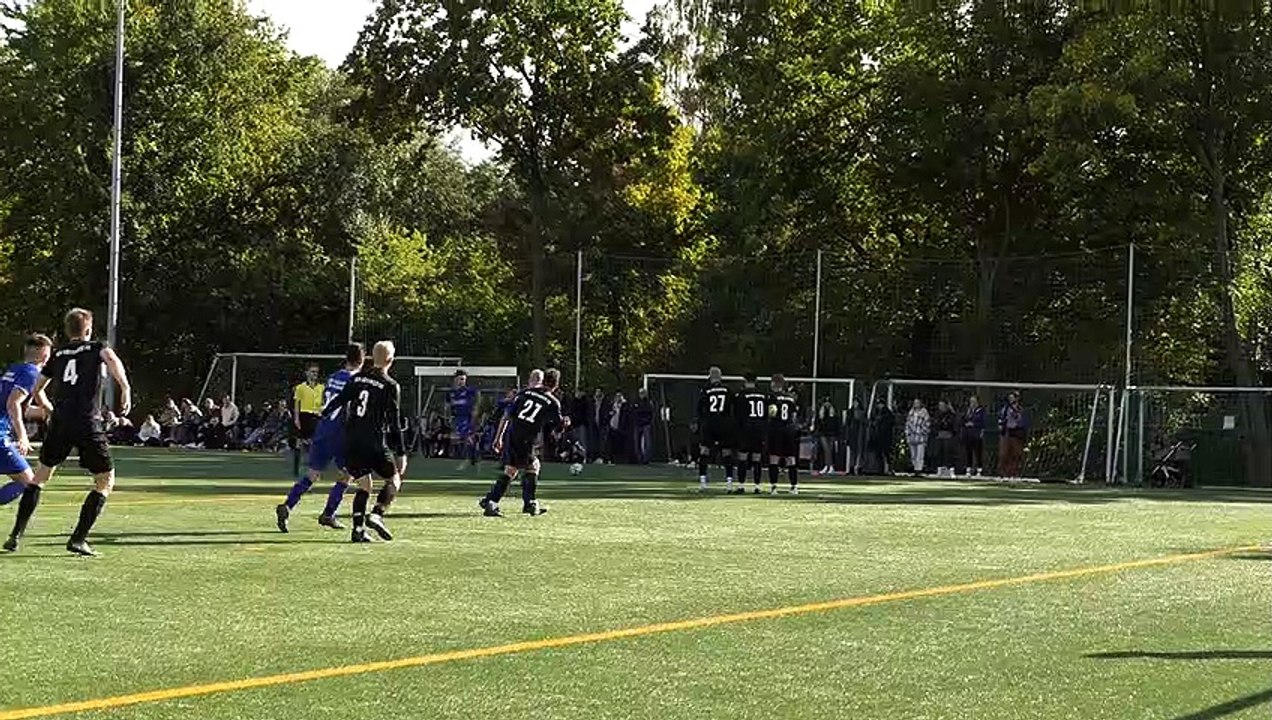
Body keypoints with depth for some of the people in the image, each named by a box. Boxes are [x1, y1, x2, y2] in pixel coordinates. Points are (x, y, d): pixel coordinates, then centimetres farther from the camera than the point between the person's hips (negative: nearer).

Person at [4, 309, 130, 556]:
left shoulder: (59, 354, 18)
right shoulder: (94, 348, 6)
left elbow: (38, 386, 28)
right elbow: (111, 358, -19)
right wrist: (125, 388, -25)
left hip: (60, 424, 4)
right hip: (88, 425, -4)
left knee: (40, 476, 20)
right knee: (105, 480, 6)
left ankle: (16, 535, 13)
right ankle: (78, 538, -5)